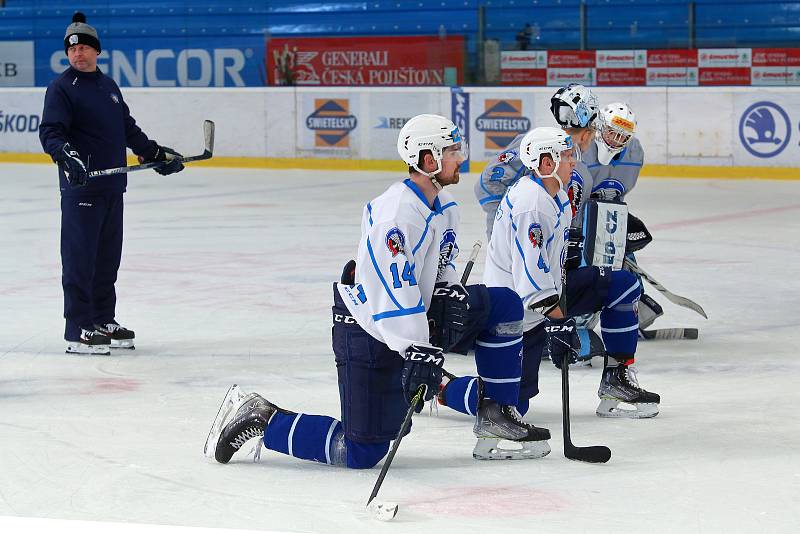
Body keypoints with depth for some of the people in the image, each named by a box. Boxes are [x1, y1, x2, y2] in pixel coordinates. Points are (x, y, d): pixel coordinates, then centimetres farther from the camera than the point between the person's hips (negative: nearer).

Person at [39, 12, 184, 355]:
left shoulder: (109, 86, 18)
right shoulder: (62, 88, -5)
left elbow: (129, 129, 28)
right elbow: (50, 132, -15)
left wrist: (157, 154, 27)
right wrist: (66, 155, -33)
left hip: (113, 186, 8)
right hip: (81, 187, -8)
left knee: (108, 257, 13)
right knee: (80, 258, -7)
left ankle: (103, 321, 23)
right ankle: (78, 330, -6)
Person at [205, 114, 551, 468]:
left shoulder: (444, 204, 4)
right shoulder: (397, 213, -27)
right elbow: (393, 294, -32)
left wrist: (450, 292, -1)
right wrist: (418, 352, -36)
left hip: (415, 317, 9)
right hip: (370, 334, -9)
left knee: (505, 305, 5)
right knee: (363, 452, -10)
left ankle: (496, 414, 11)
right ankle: (261, 419, 3)